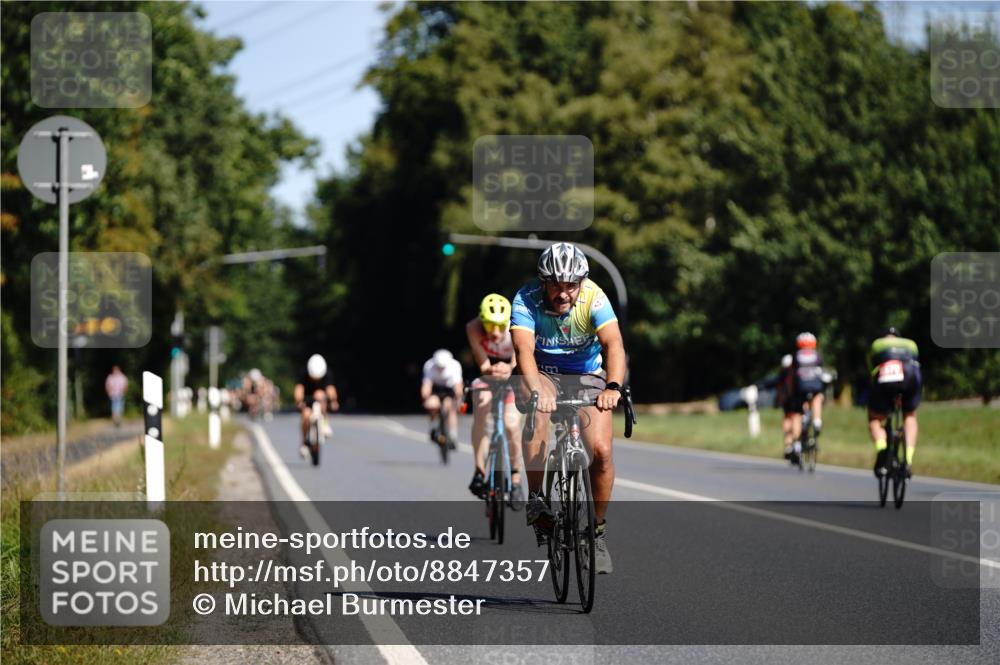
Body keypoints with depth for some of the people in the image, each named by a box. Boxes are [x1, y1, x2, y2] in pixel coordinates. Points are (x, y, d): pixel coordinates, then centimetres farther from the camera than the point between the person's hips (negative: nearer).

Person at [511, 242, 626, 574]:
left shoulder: (593, 297, -23)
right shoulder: (527, 299, -24)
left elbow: (614, 344, -35)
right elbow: (524, 350, -37)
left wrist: (613, 387, -54)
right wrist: (536, 390, -55)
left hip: (586, 376, 1)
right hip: (543, 374, -1)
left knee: (602, 451, -17)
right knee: (537, 409, -36)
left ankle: (598, 531, 6)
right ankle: (535, 498, -27)